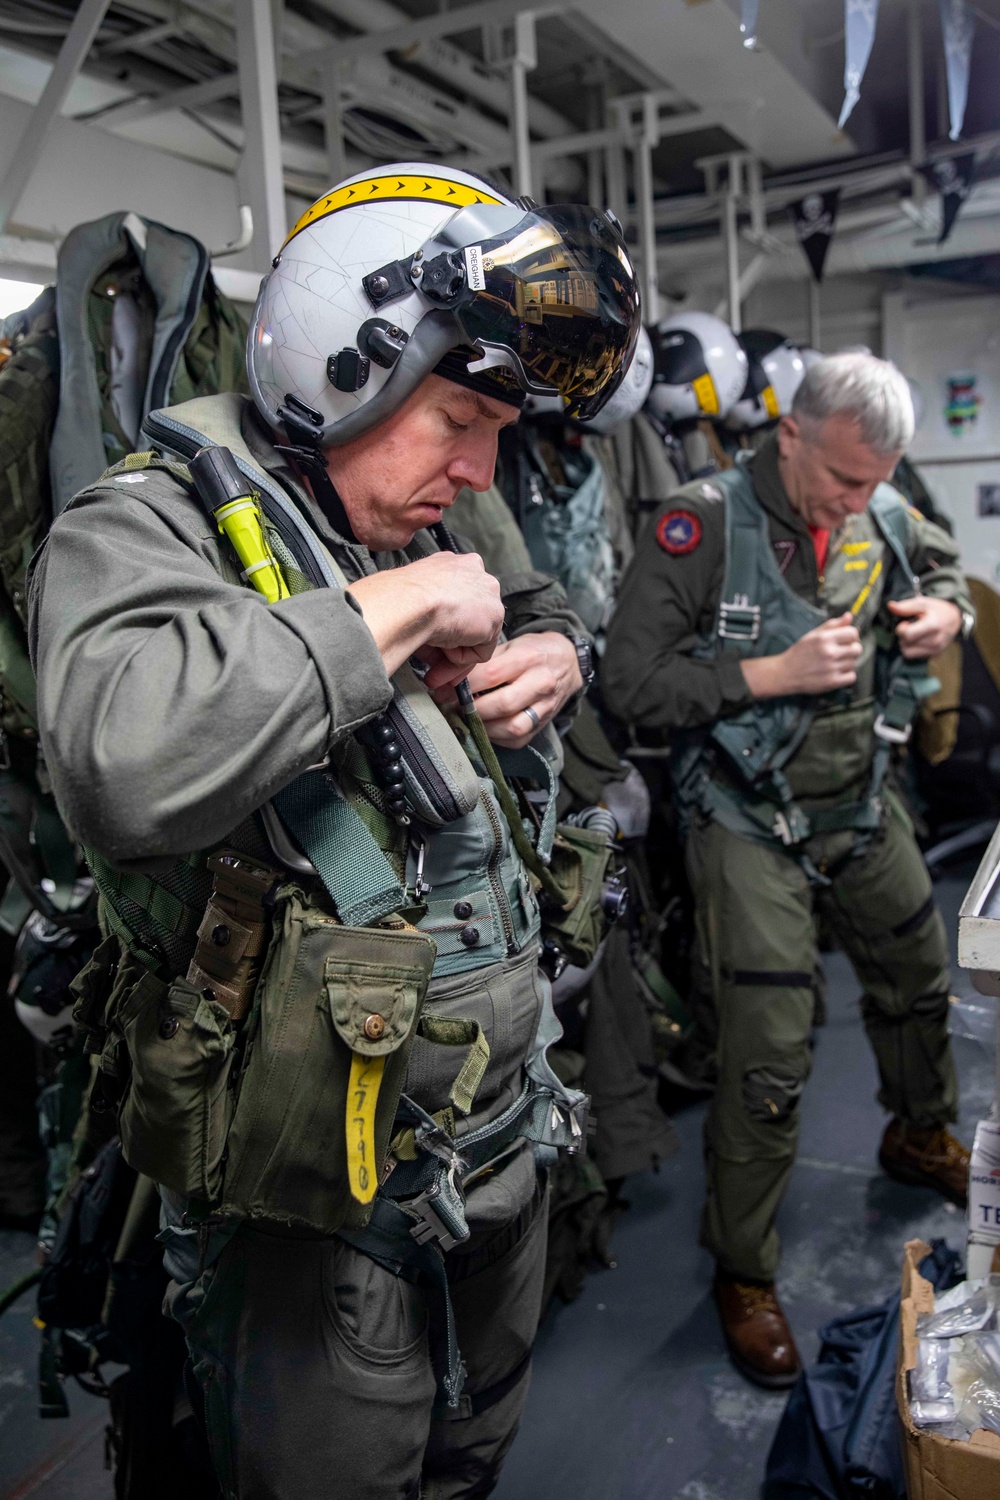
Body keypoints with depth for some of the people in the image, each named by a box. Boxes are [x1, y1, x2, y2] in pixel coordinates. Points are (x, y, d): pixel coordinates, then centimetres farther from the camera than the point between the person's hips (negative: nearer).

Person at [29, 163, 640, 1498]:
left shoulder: (410, 540, 7)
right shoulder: (153, 525, -16)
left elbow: (545, 604, 27)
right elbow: (127, 759, -38)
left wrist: (552, 655, 2)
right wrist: (395, 609, -27)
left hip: (505, 1133, 8)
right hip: (324, 1210, -7)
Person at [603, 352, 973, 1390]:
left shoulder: (884, 517, 0)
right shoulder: (704, 523, -18)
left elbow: (944, 564, 22)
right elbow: (630, 681, -21)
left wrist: (947, 612, -2)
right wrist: (775, 673, -25)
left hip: (863, 807, 7)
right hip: (750, 825, -6)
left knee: (918, 980, 24)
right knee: (767, 1061, -5)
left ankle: (919, 1139, 54)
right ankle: (743, 1275, 16)